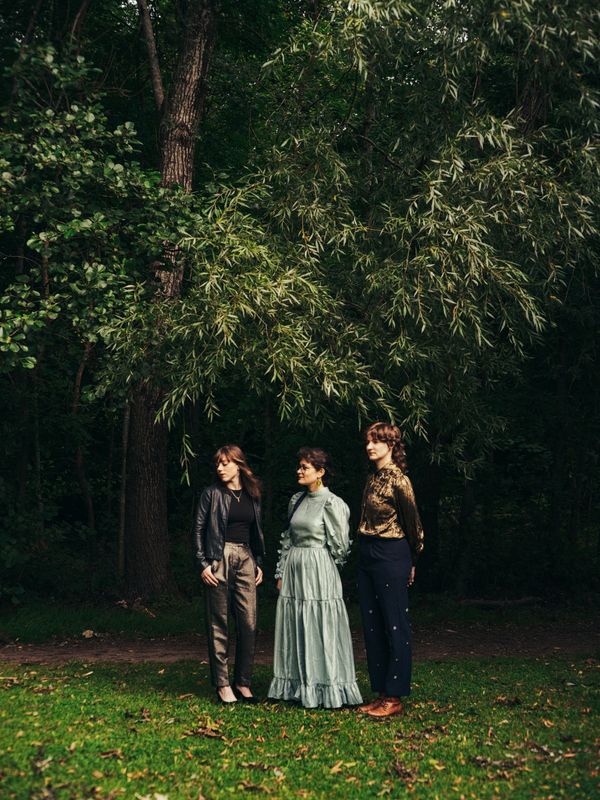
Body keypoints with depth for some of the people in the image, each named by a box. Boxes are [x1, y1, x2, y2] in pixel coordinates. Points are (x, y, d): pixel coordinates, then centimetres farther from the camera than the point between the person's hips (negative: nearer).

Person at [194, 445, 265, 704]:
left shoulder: (252, 495, 12)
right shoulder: (212, 494, 0)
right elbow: (199, 529, -1)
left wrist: (259, 563, 13)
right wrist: (203, 564, -8)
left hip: (246, 559, 4)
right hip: (219, 559, -4)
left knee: (249, 623, 1)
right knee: (219, 624, 0)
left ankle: (243, 682, 12)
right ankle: (222, 684, 7)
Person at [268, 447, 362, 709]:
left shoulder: (332, 503, -11)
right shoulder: (296, 500, 10)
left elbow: (340, 545, -9)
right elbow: (287, 538, 14)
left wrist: (317, 564, 3)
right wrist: (281, 572, 10)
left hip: (319, 573, -7)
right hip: (294, 570, 7)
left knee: (320, 628, -2)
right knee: (294, 629, 10)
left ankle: (324, 689, 8)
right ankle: (297, 686, 19)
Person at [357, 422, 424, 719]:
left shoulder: (398, 480, -13)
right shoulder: (373, 478, 11)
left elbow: (412, 522, -6)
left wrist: (411, 561, 6)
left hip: (391, 556, -9)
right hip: (367, 556, 9)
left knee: (394, 626, -1)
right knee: (372, 626, 10)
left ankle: (394, 697, 5)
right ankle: (381, 692, 19)